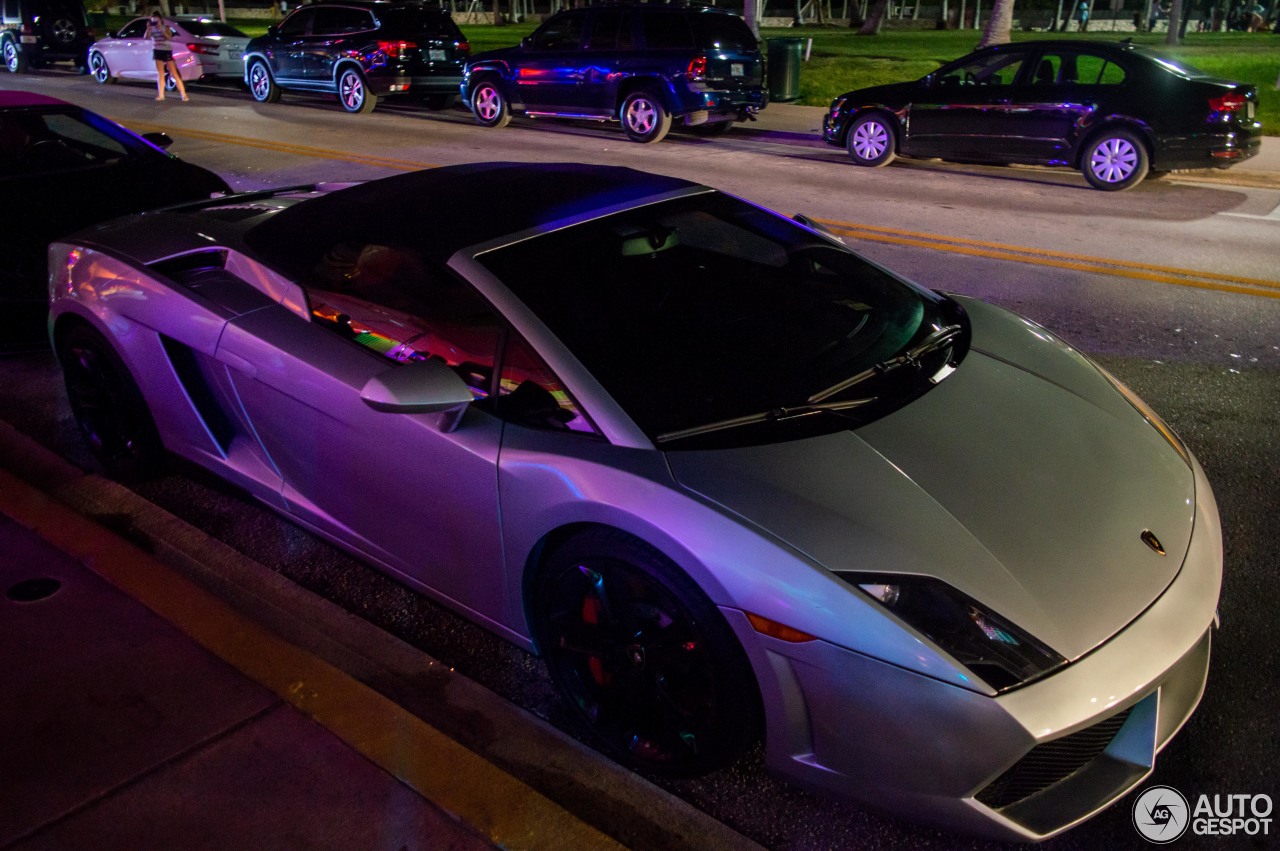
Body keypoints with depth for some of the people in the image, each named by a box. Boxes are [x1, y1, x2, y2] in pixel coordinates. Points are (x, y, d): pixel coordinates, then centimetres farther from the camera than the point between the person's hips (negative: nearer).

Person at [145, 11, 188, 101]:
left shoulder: (165, 27, -3)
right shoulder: (152, 28, 5)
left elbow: (169, 38, -18)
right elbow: (147, 37, -8)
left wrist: (161, 29, -26)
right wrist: (148, 28, -21)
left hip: (167, 51, -3)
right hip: (157, 51, 3)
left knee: (174, 73, -6)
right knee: (160, 74, 4)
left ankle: (183, 94, -7)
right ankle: (161, 95, 6)